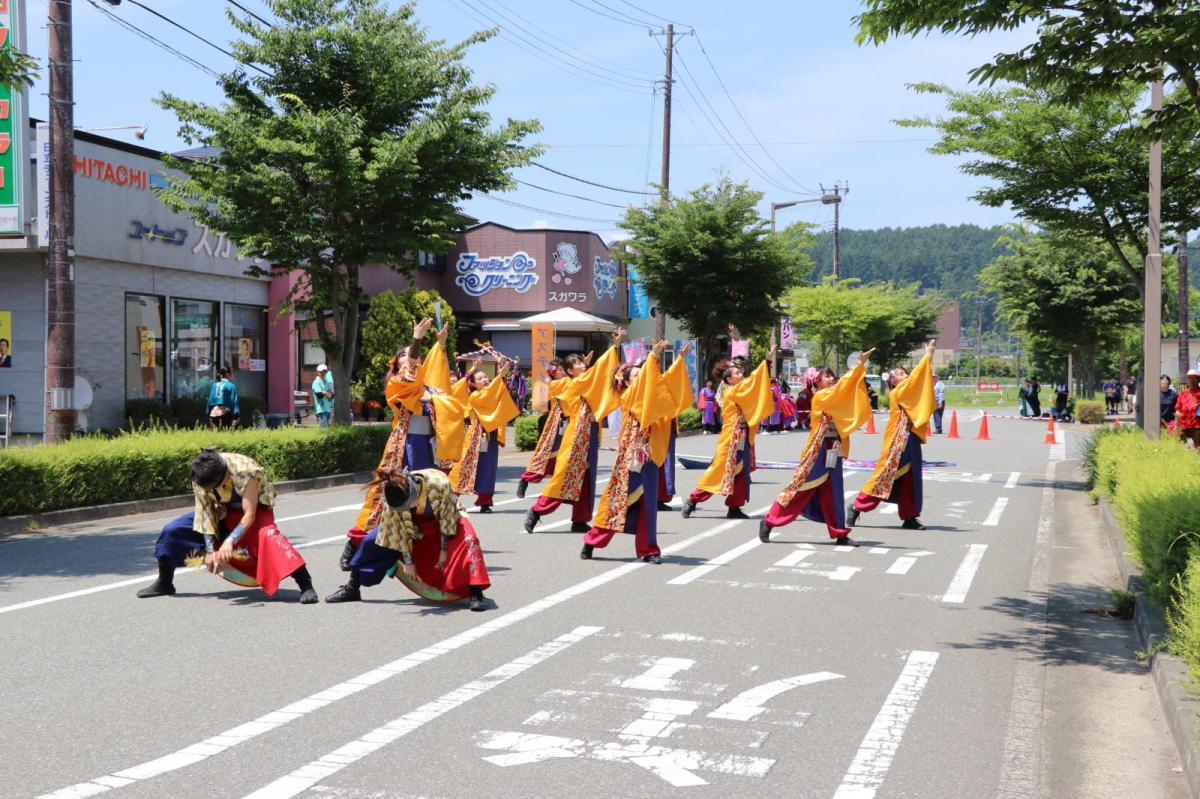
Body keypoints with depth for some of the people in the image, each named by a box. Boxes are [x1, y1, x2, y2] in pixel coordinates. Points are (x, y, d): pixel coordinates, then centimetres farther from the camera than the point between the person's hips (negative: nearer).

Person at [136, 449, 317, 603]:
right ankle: (164, 583, 14)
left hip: (255, 508, -5)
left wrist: (230, 541, -44)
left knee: (267, 535, -39)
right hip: (224, 511, 5)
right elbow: (205, 513, -16)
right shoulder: (201, 476, -22)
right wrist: (210, 551, -20)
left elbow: (249, 515, -33)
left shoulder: (244, 472, -36)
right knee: (172, 530, -7)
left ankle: (306, 586, -37)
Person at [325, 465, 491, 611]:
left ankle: (476, 594, -27)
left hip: (447, 517, -2)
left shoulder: (439, 485, -41)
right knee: (375, 540, -10)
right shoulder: (394, 498, -32)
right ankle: (352, 587, 8)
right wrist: (408, 561, -14)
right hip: (415, 524, 3)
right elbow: (399, 531, -19)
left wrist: (444, 551, -18)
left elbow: (448, 520, -26)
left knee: (467, 540, -32)